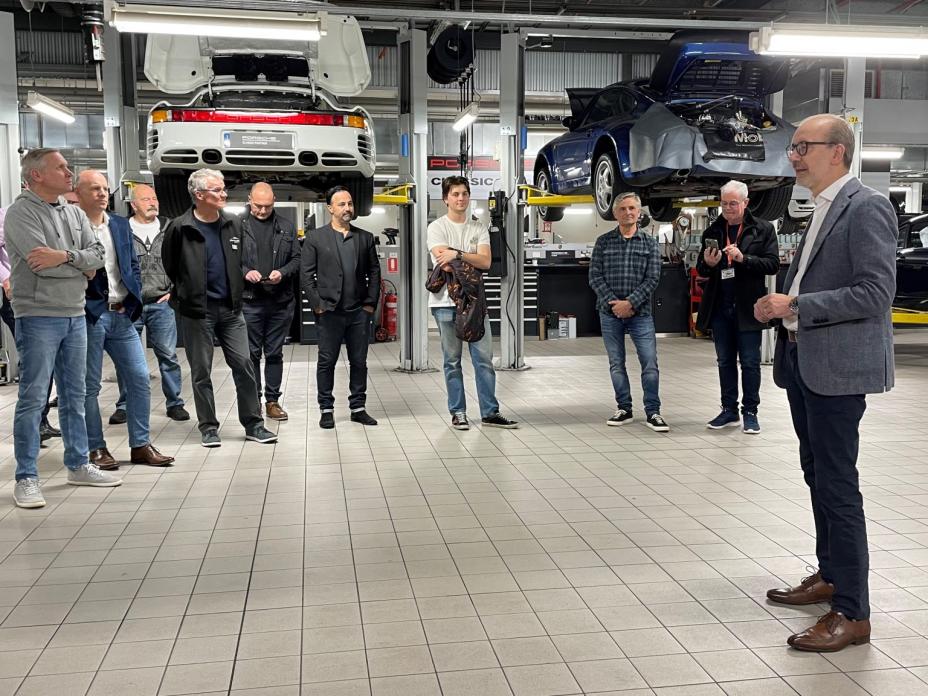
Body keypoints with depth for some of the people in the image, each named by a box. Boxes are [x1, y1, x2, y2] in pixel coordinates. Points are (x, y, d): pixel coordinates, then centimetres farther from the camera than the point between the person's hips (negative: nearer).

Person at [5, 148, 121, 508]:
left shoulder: (75, 214, 12)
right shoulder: (21, 213, -8)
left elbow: (97, 255, 3)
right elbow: (41, 262, -19)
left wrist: (66, 256, -15)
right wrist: (81, 266, -5)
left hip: (75, 316, 7)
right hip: (38, 318, -7)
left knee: (75, 396, 14)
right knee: (33, 398, -2)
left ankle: (78, 465, 25)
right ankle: (26, 478, 6)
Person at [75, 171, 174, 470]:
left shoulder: (121, 225, 12)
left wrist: (131, 300, 5)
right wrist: (83, 307, -12)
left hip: (122, 313, 6)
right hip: (88, 315, -6)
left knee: (139, 378, 5)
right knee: (90, 386, 4)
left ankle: (141, 445, 15)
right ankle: (96, 448, 16)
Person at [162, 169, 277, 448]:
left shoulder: (234, 225, 5)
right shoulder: (180, 228, -6)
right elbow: (169, 266, 5)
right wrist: (186, 291, 9)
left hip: (231, 308, 3)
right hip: (196, 310, -3)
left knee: (244, 365, 1)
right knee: (201, 371, 5)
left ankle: (253, 424, 11)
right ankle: (208, 426, 16)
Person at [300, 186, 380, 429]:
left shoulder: (365, 237, 10)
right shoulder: (315, 238, 2)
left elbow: (374, 271, 10)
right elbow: (306, 274, -1)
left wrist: (371, 302, 2)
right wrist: (317, 305, -7)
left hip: (359, 311, 3)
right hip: (329, 311, -3)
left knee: (359, 362, 8)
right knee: (326, 362, 4)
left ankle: (358, 407, 19)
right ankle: (326, 409, 14)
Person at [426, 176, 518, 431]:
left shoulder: (479, 229, 10)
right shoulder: (437, 228, 1)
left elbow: (486, 261, -5)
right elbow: (444, 261, -14)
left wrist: (457, 253, -15)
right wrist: (472, 261, -7)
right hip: (446, 301, -3)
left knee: (484, 358, 3)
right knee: (452, 360, 4)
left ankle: (490, 412, 9)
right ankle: (458, 413, 13)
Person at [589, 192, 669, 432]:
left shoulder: (649, 243, 4)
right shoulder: (603, 242, 5)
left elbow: (652, 278, -3)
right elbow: (595, 277, 0)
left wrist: (630, 303, -13)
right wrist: (613, 303, -11)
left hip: (640, 313, -1)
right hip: (610, 313, 1)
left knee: (650, 363, -5)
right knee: (616, 364, 9)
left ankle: (652, 412, 4)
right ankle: (624, 409, 21)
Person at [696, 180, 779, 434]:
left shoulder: (763, 229, -2)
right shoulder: (712, 231, 8)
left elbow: (773, 264, -8)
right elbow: (701, 270, 11)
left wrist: (743, 258, -22)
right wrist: (708, 263, -12)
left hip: (747, 307, -4)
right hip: (720, 307, 4)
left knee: (750, 362, 3)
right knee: (725, 362, 12)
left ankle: (750, 412, 13)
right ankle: (729, 410, 21)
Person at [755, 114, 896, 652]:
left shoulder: (867, 208, -13)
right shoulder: (823, 209, 15)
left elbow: (875, 293, -22)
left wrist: (796, 306, -21)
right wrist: (780, 302, 7)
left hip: (839, 365, -10)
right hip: (804, 361, 10)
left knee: (837, 485, -6)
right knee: (817, 474, 18)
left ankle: (852, 612, 4)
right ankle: (831, 576, 34)